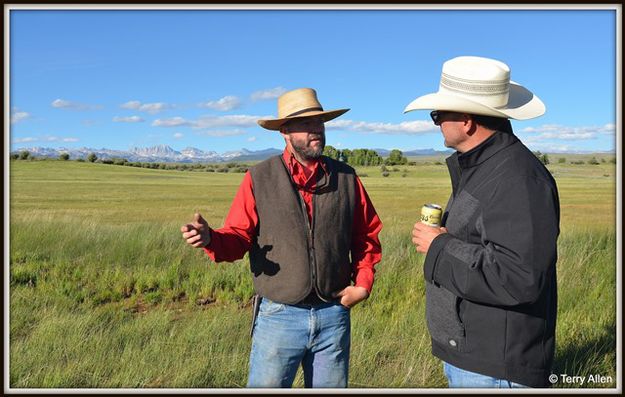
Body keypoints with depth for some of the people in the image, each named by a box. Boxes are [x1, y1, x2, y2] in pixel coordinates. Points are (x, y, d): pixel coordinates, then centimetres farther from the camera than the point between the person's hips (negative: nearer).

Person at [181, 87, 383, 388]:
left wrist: (363, 284, 2)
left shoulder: (346, 177, 3)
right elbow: (239, 238, -5)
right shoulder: (259, 178, -4)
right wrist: (209, 238, -25)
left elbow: (368, 236, 12)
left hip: (334, 315, 3)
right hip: (279, 317, -2)